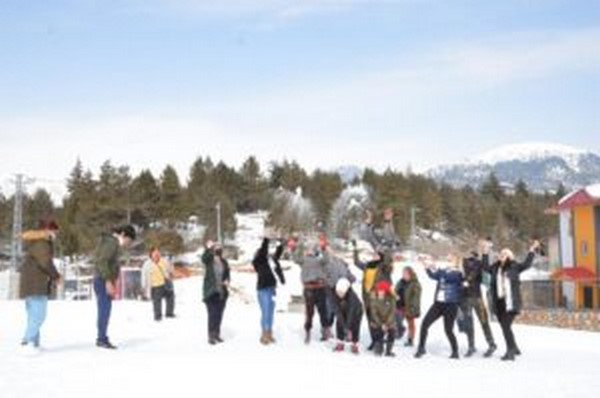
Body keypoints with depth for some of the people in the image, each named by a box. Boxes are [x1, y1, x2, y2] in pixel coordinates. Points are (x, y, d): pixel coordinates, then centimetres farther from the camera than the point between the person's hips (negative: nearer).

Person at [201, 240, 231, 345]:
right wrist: (208, 248, -47)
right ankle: (211, 336, -2)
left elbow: (227, 273, 13)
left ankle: (217, 334, 23)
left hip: (222, 292, 4)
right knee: (212, 314, -8)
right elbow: (204, 257, -31)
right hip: (211, 291, -4)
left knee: (219, 314, 10)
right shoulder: (208, 260, -8)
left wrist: (227, 280, -7)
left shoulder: (224, 262, 4)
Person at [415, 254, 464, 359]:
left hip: (450, 305, -5)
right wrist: (428, 268, -17)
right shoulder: (444, 272, 13)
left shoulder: (458, 274, -5)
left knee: (448, 330, -3)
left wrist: (435, 270, -35)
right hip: (438, 303, 6)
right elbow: (434, 276, 0)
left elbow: (449, 277, -25)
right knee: (425, 324, -3)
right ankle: (421, 348, 7)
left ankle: (455, 352, 17)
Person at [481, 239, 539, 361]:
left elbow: (526, 264, -7)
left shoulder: (514, 267, 2)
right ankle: (514, 349, 28)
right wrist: (486, 253, 21)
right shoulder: (495, 268, 12)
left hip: (511, 302, -5)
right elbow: (486, 267, 23)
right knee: (505, 327, 11)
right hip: (499, 303, 5)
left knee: (506, 326, -14)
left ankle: (510, 351, -8)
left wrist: (532, 251, -8)